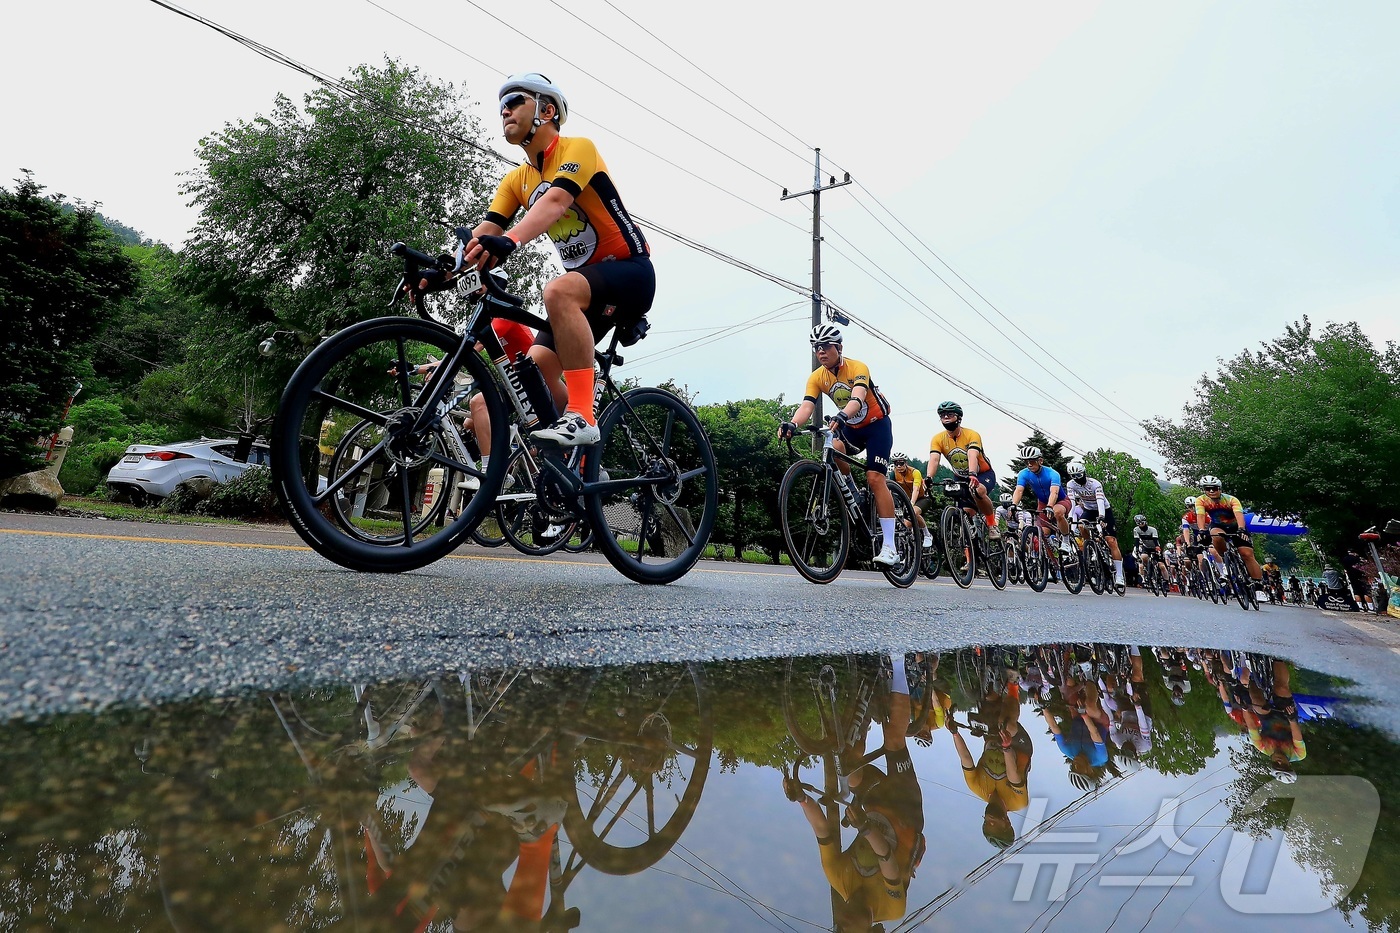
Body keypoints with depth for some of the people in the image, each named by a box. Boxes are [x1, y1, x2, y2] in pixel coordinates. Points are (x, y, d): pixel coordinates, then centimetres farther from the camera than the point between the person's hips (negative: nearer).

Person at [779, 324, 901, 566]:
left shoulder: (857, 367, -22)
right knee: (833, 451, -29)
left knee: (875, 478, -17)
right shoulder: (816, 377, -9)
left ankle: (889, 547, -15)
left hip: (877, 425, -4)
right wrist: (791, 424, -45)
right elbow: (807, 406, -23)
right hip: (851, 428, 5)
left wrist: (841, 416, -61)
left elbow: (858, 398, -40)